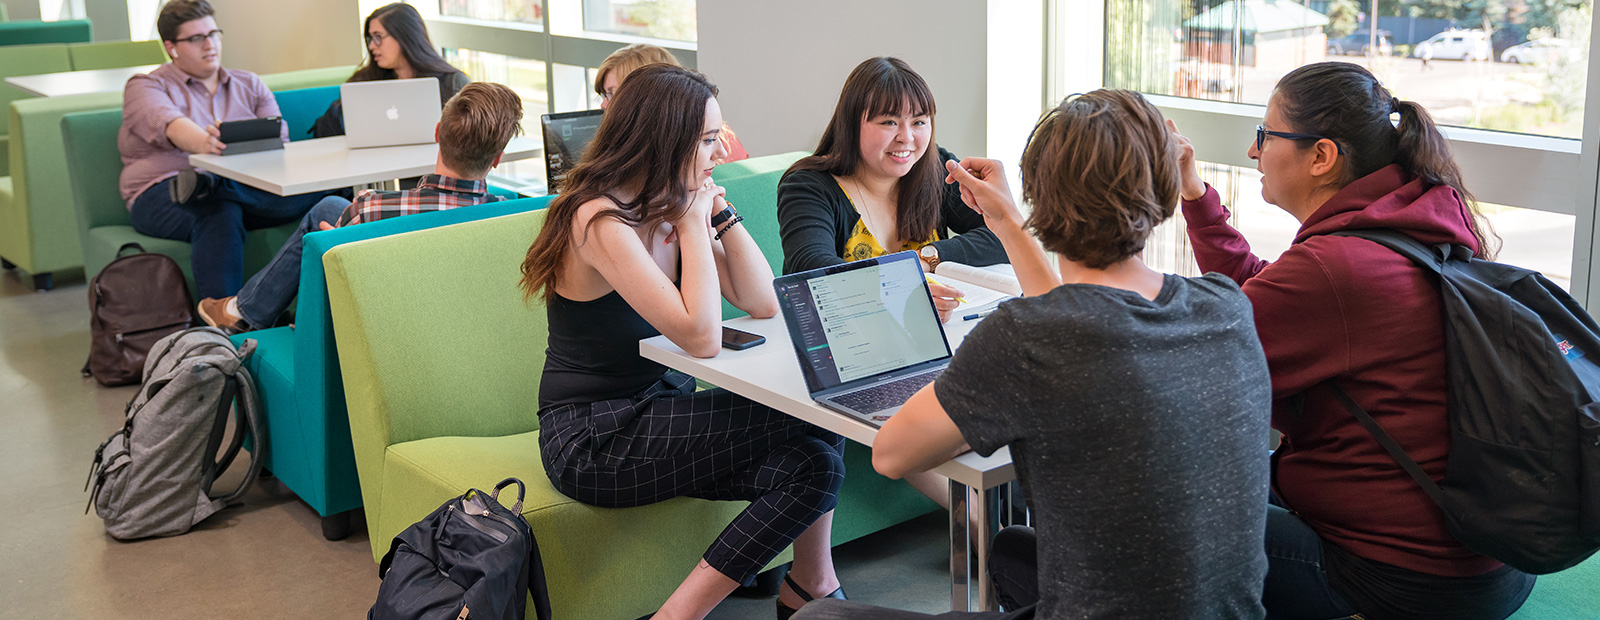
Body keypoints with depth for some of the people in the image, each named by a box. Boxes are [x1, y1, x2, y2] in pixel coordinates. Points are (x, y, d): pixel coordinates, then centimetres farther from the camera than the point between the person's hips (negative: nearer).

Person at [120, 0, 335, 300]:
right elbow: (168, 124, -15)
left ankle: (207, 185, -42)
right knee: (219, 212, -41)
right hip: (162, 195, -3)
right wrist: (202, 142, -39)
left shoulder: (249, 85, 23)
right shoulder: (145, 86, 10)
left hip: (248, 188, 3)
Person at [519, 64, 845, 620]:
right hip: (592, 443, -8)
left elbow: (763, 303, 5)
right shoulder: (600, 220, -20)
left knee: (813, 463, -12)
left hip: (654, 408, 8)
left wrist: (719, 212, -3)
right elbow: (702, 338, -28)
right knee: (810, 428, -17)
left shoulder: (670, 208, 6)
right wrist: (694, 226, -17)